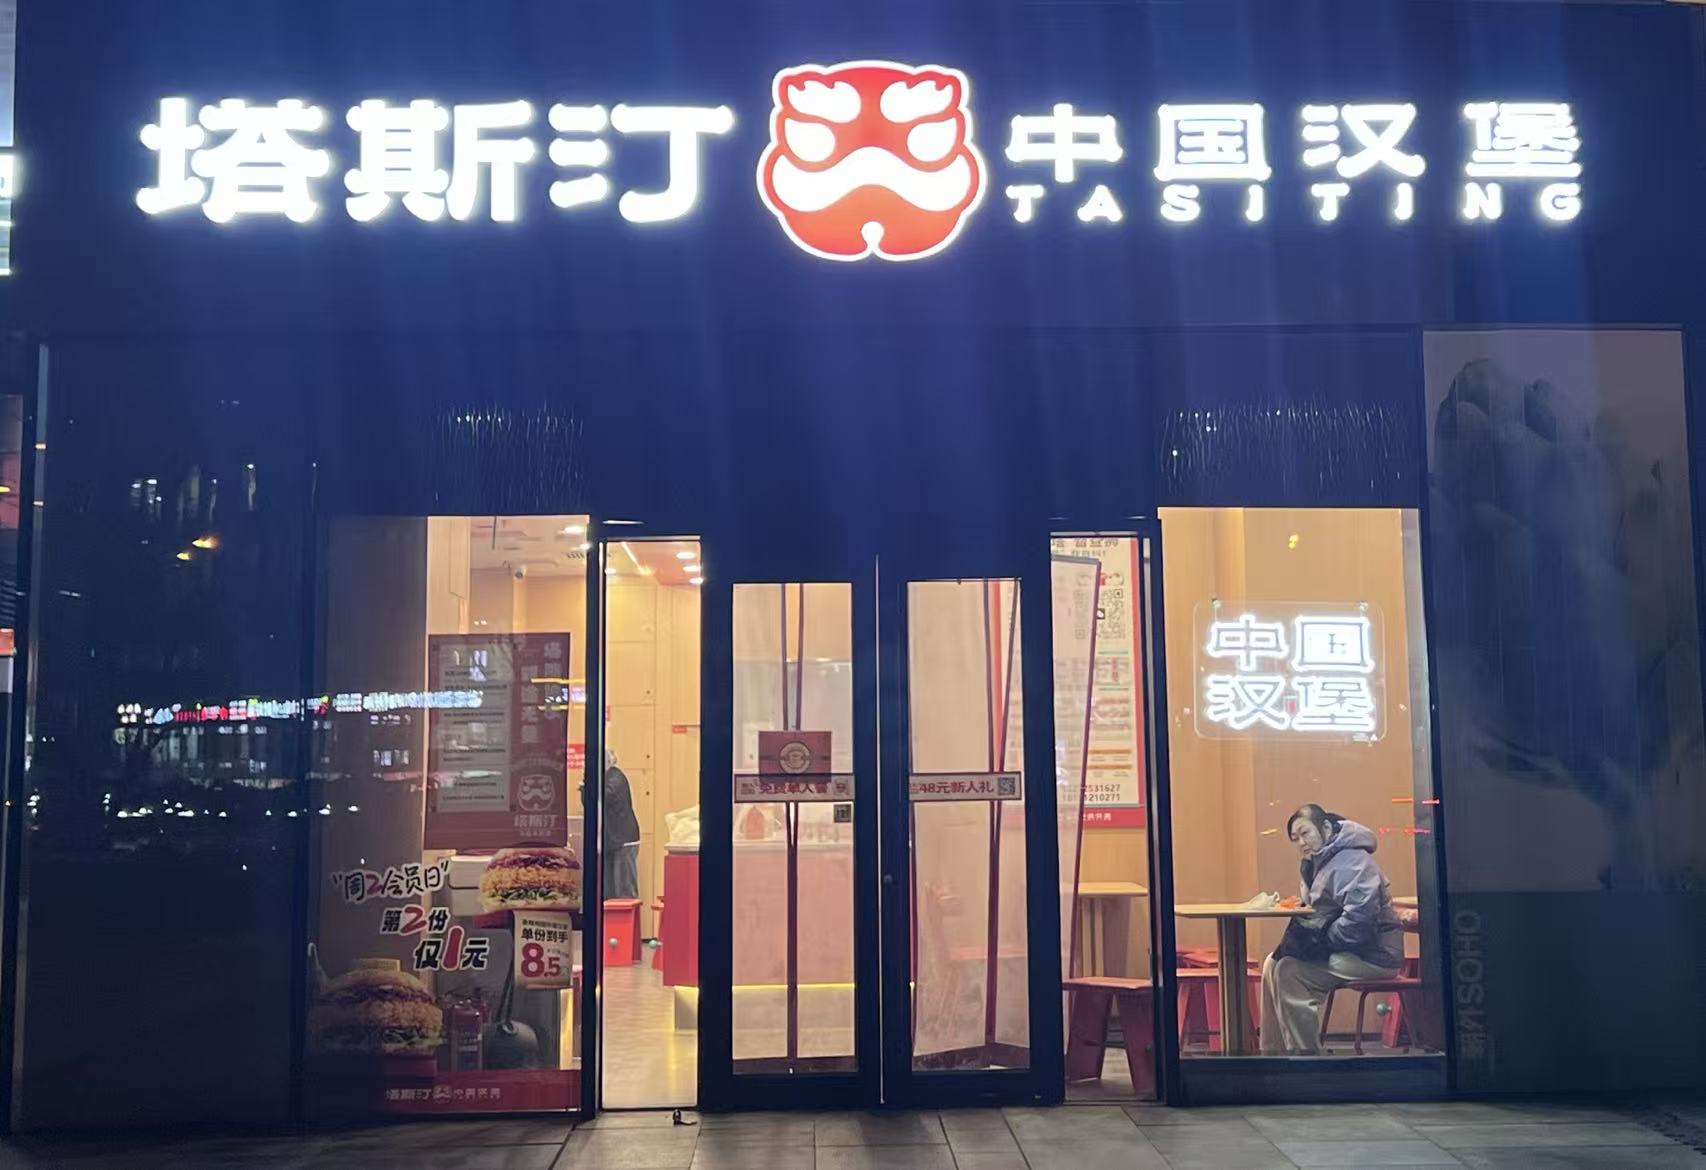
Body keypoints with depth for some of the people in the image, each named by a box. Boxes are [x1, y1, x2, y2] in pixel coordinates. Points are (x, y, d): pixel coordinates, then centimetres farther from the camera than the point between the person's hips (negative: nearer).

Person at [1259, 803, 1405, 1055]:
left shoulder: (1351, 862, -18)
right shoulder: (1320, 862, 15)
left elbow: (1360, 919, -28)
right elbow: (1321, 913, 20)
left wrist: (1320, 939, -19)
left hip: (1372, 955, -10)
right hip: (1347, 950, 10)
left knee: (1289, 973, -21)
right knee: (1273, 964, 3)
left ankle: (1305, 1053, -12)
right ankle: (1272, 1052, 4)